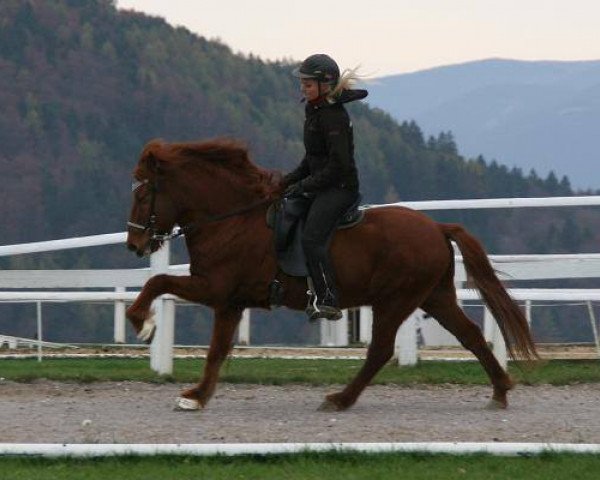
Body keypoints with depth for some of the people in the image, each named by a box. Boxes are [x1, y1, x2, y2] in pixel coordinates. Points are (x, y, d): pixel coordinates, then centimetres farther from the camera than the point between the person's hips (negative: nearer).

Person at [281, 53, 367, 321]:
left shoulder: (333, 117, -17)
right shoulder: (314, 111, 13)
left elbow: (338, 165, -21)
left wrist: (303, 185, -19)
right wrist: (291, 179, 9)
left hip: (339, 187, -11)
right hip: (321, 187, 11)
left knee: (312, 239, -24)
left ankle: (328, 302, -27)